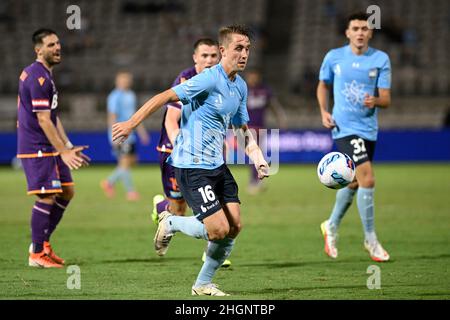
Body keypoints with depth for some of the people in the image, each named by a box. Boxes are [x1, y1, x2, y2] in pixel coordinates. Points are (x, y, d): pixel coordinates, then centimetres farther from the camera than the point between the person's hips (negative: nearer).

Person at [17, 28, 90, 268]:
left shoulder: (45, 75, 16)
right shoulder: (38, 78, -17)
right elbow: (43, 120, -21)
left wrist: (68, 147, 16)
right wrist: (63, 152, -21)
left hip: (49, 147, 10)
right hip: (37, 148, -10)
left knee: (66, 192, 11)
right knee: (47, 197, -9)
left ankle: (42, 242, 19)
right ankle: (37, 254, -2)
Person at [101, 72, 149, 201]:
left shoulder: (130, 95, 17)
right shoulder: (115, 97, -10)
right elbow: (112, 117, -15)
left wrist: (141, 131, 23)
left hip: (129, 135, 9)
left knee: (132, 160, 7)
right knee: (125, 162, -9)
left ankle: (109, 182, 17)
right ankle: (130, 191, -6)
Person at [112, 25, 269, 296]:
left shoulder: (240, 86, 11)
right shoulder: (210, 79, -17)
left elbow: (242, 128, 21)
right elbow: (165, 98, -16)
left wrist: (258, 158, 6)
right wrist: (131, 123, -18)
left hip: (217, 164, 9)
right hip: (192, 165, -9)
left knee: (235, 226, 2)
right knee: (219, 230, -14)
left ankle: (203, 283, 18)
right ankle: (170, 223, 14)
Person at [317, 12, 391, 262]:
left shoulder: (381, 59, 0)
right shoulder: (334, 57, -1)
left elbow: (386, 99, -2)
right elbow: (323, 85, 15)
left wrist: (375, 101, -24)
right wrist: (324, 112, 0)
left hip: (369, 129, 4)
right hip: (345, 128, -4)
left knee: (354, 183, 16)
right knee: (367, 179, -17)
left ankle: (331, 226, 41)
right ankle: (370, 239, -6)